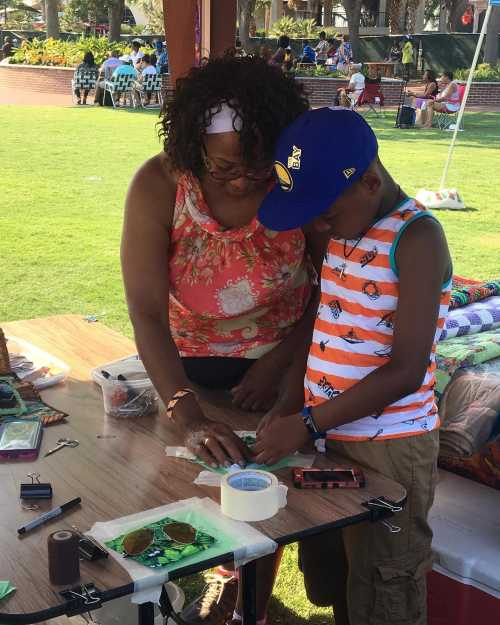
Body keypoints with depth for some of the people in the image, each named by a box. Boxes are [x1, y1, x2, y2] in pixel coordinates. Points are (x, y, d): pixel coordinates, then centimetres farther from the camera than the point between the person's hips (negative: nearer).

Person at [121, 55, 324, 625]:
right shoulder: (158, 186, -25)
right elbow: (146, 311, -29)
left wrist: (278, 363, -18)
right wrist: (188, 418, -39)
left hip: (277, 360, 0)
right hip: (189, 364, 1)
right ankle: (224, 578, 47)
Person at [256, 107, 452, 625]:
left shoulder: (416, 238, -18)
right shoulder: (342, 230, 6)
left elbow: (405, 371, -22)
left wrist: (308, 424, -20)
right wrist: (289, 409, 0)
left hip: (388, 449, -7)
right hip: (329, 437, 7)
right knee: (331, 583, 20)